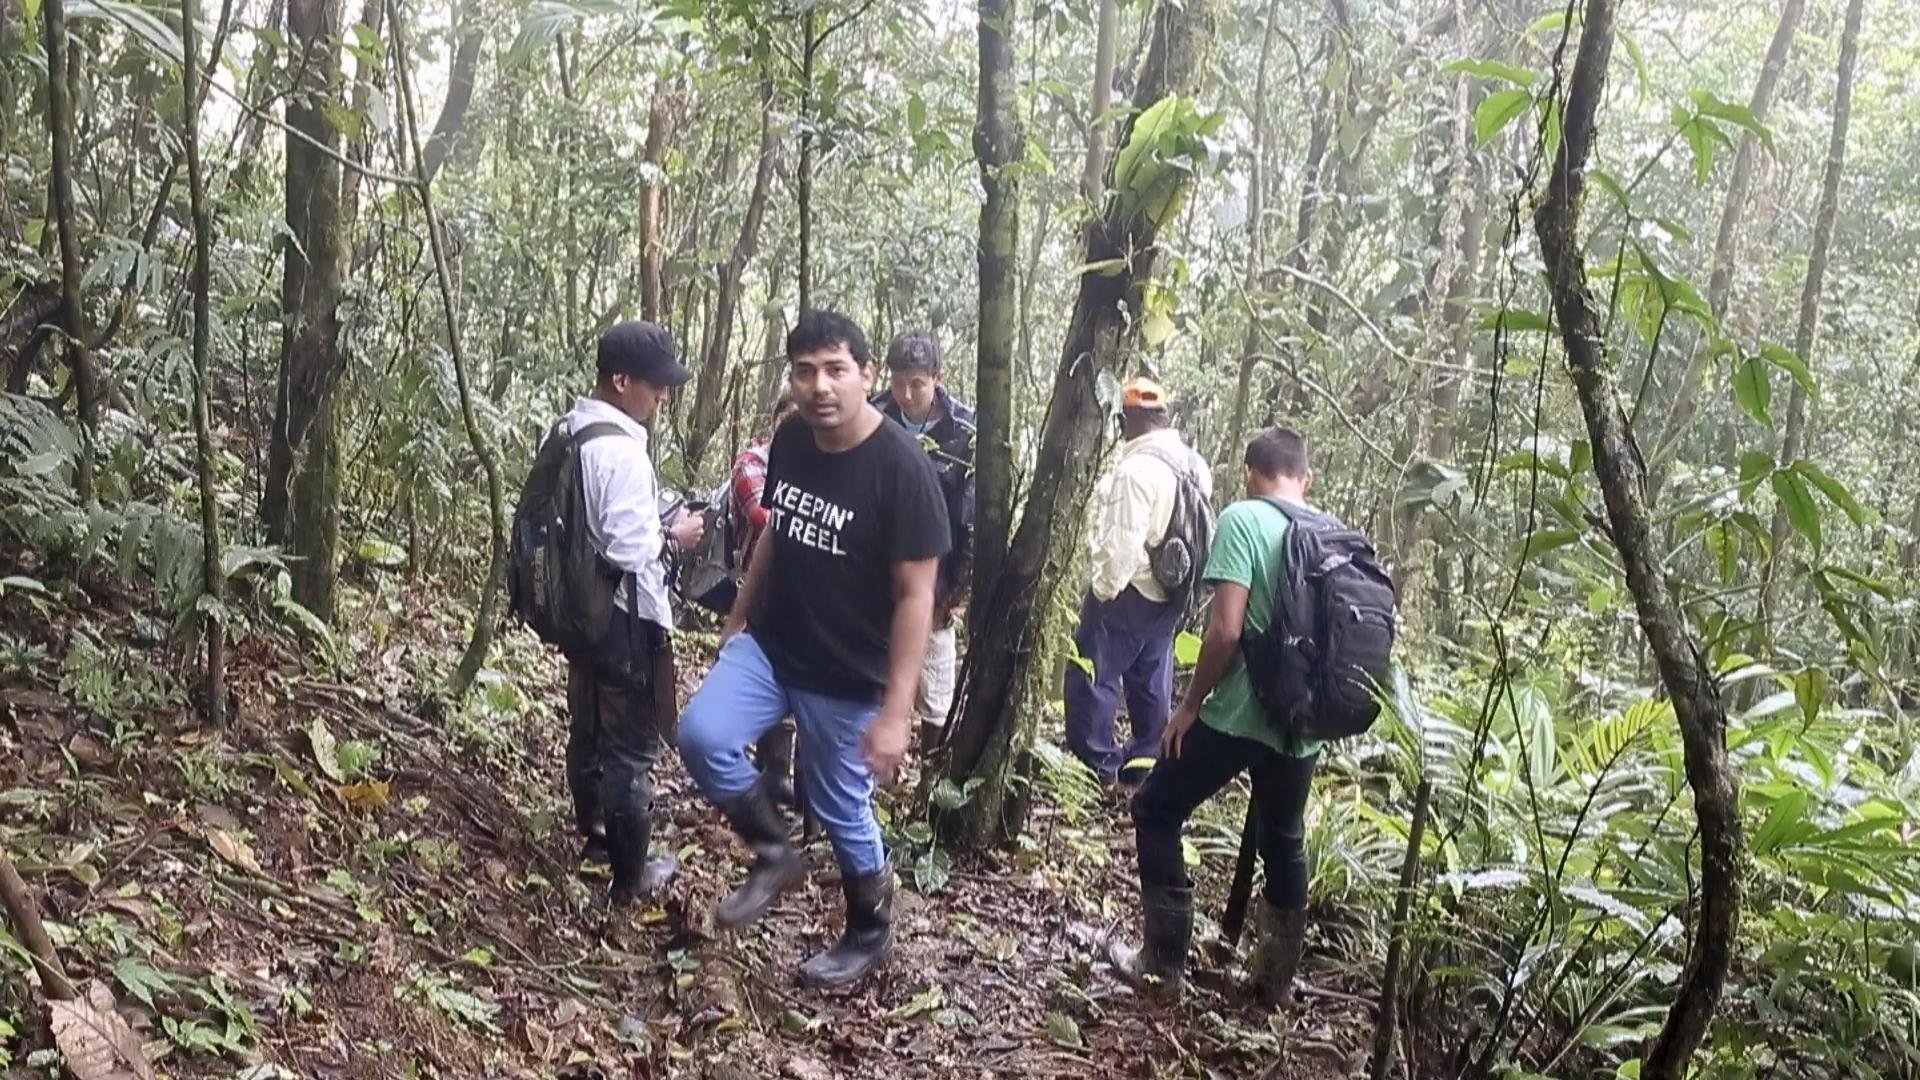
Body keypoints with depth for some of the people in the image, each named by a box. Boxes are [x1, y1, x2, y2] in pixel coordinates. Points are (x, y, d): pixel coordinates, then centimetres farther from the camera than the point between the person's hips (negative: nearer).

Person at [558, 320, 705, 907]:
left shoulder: (566, 432, 3)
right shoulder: (622, 452, -26)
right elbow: (629, 550, -27)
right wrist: (674, 535, -9)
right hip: (626, 618, -9)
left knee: (588, 726, 24)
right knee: (632, 746, 4)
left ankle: (595, 833, 43)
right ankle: (631, 874, 16)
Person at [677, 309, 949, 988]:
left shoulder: (900, 469, -23)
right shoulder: (789, 441, -4)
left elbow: (914, 595, -21)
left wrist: (895, 711, -23)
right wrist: (739, 615, 18)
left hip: (848, 676, -5)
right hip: (770, 644, 5)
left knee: (841, 810, 8)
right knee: (702, 735, -15)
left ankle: (869, 936, 34)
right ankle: (774, 856, 10)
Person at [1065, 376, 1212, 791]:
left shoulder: (1136, 469, -20)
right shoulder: (1195, 466, 6)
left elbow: (1123, 542, -23)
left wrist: (1103, 589, -12)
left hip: (1130, 590, -9)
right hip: (1171, 592, 9)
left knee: (1091, 675, 1)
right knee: (1152, 681, 15)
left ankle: (1098, 765, 4)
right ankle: (1144, 764, 22)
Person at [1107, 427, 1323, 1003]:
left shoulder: (1244, 519, -11)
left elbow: (1225, 630, -19)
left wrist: (1190, 704, -7)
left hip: (1239, 715, -6)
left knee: (1155, 811, 11)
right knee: (1284, 842, 23)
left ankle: (1163, 963, 13)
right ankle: (1277, 978, 33)